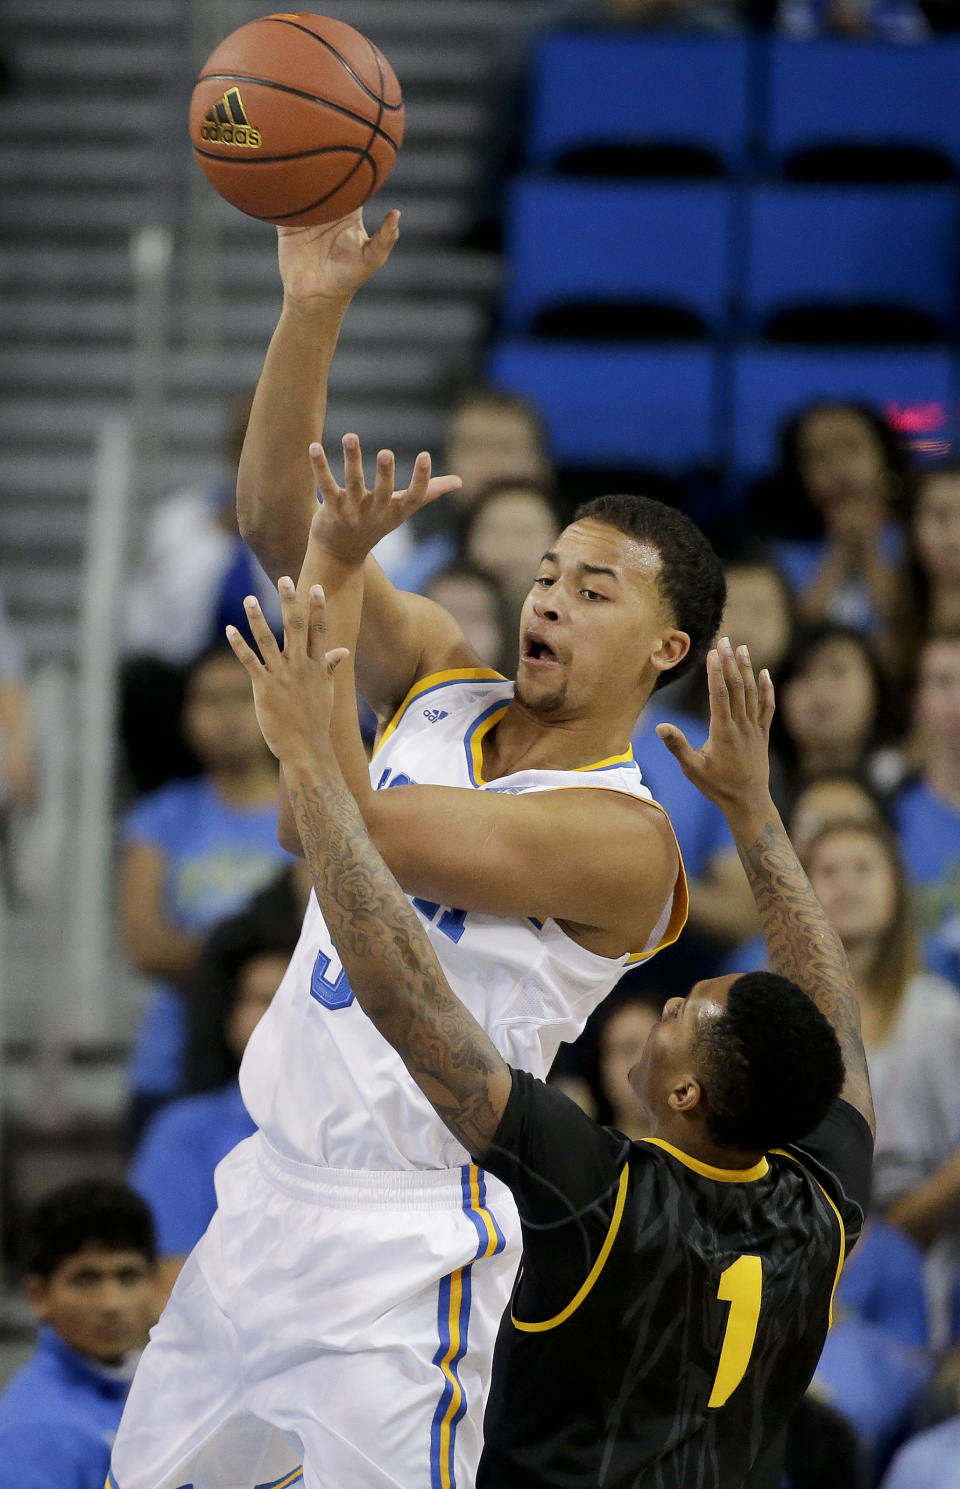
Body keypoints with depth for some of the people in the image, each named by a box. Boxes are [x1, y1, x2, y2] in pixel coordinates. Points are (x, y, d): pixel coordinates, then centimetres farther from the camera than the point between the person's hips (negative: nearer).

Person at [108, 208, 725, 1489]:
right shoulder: (444, 689, 8)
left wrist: (334, 579, -23)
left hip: (401, 1251, -7)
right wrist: (316, 308, -12)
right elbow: (279, 520, 0)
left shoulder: (623, 839, -16)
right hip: (265, 1196, 8)